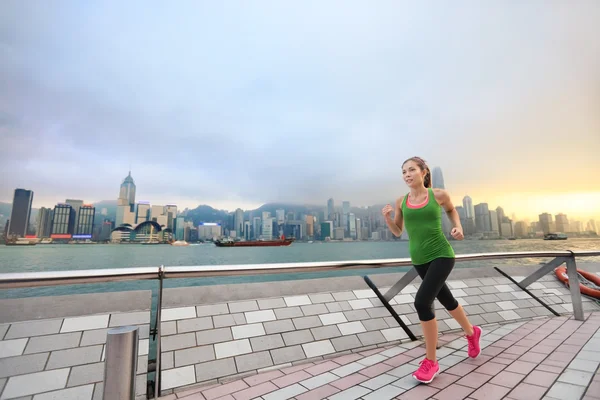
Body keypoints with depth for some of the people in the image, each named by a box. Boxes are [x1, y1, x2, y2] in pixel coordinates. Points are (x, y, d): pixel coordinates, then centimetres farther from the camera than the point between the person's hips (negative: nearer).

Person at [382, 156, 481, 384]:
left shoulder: (438, 195, -5)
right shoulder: (401, 201, 1)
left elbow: (451, 210, 17)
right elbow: (397, 232, 8)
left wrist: (458, 227, 0)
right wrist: (387, 217, -11)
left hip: (442, 255, -4)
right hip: (419, 259, 4)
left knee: (422, 302, -18)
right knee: (445, 299, 22)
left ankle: (431, 361, 3)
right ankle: (471, 333, 53)